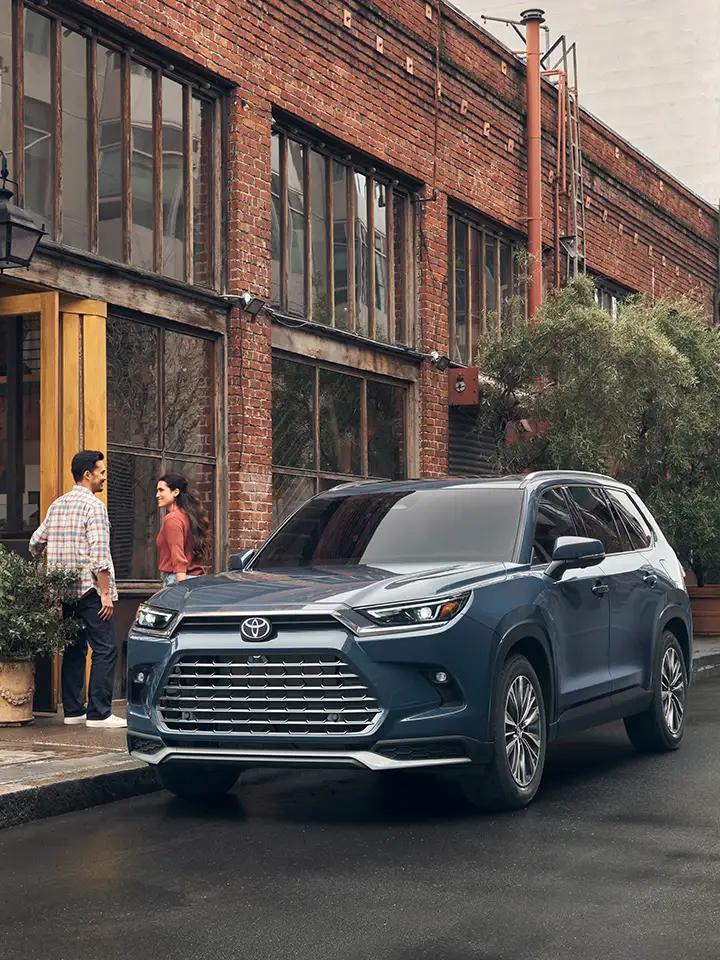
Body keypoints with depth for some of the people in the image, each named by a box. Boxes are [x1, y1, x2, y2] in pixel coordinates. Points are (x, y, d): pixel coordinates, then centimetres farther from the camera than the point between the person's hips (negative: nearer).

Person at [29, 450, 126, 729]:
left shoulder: (56, 505, 13)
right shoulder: (93, 505, -10)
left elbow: (35, 544, 18)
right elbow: (99, 554, -17)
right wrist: (106, 593, -15)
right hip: (90, 589, -8)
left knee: (74, 650, 13)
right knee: (105, 650, -5)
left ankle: (73, 710, 15)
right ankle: (99, 713, -9)